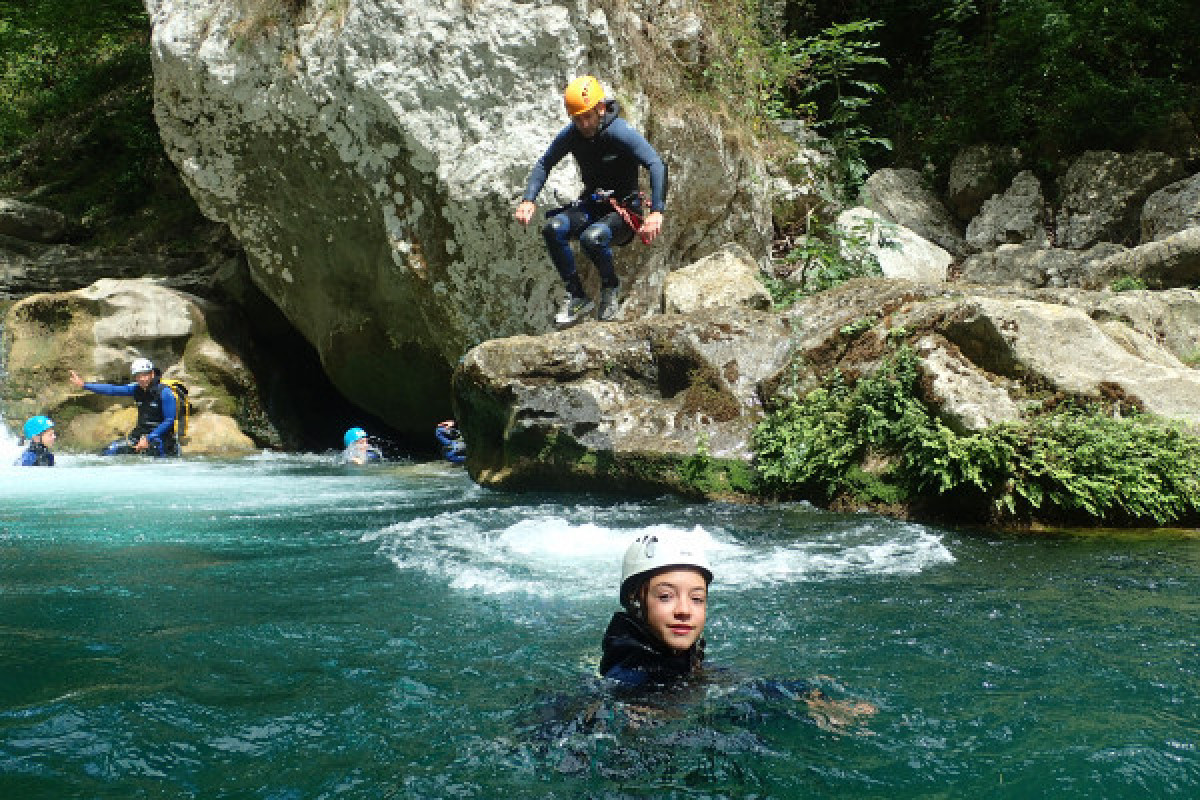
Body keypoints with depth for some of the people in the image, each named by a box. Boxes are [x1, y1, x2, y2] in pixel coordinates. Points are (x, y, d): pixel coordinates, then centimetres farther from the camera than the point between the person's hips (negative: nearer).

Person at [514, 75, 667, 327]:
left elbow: (657, 166, -28)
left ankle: (610, 288, -4)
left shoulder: (621, 133, -19)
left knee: (592, 238, -36)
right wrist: (528, 200, -8)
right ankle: (577, 297, -11)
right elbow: (543, 165, 9)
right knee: (552, 229, -25)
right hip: (591, 205, 5)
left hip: (624, 210, -5)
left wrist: (656, 212, -40)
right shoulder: (571, 134, -2)